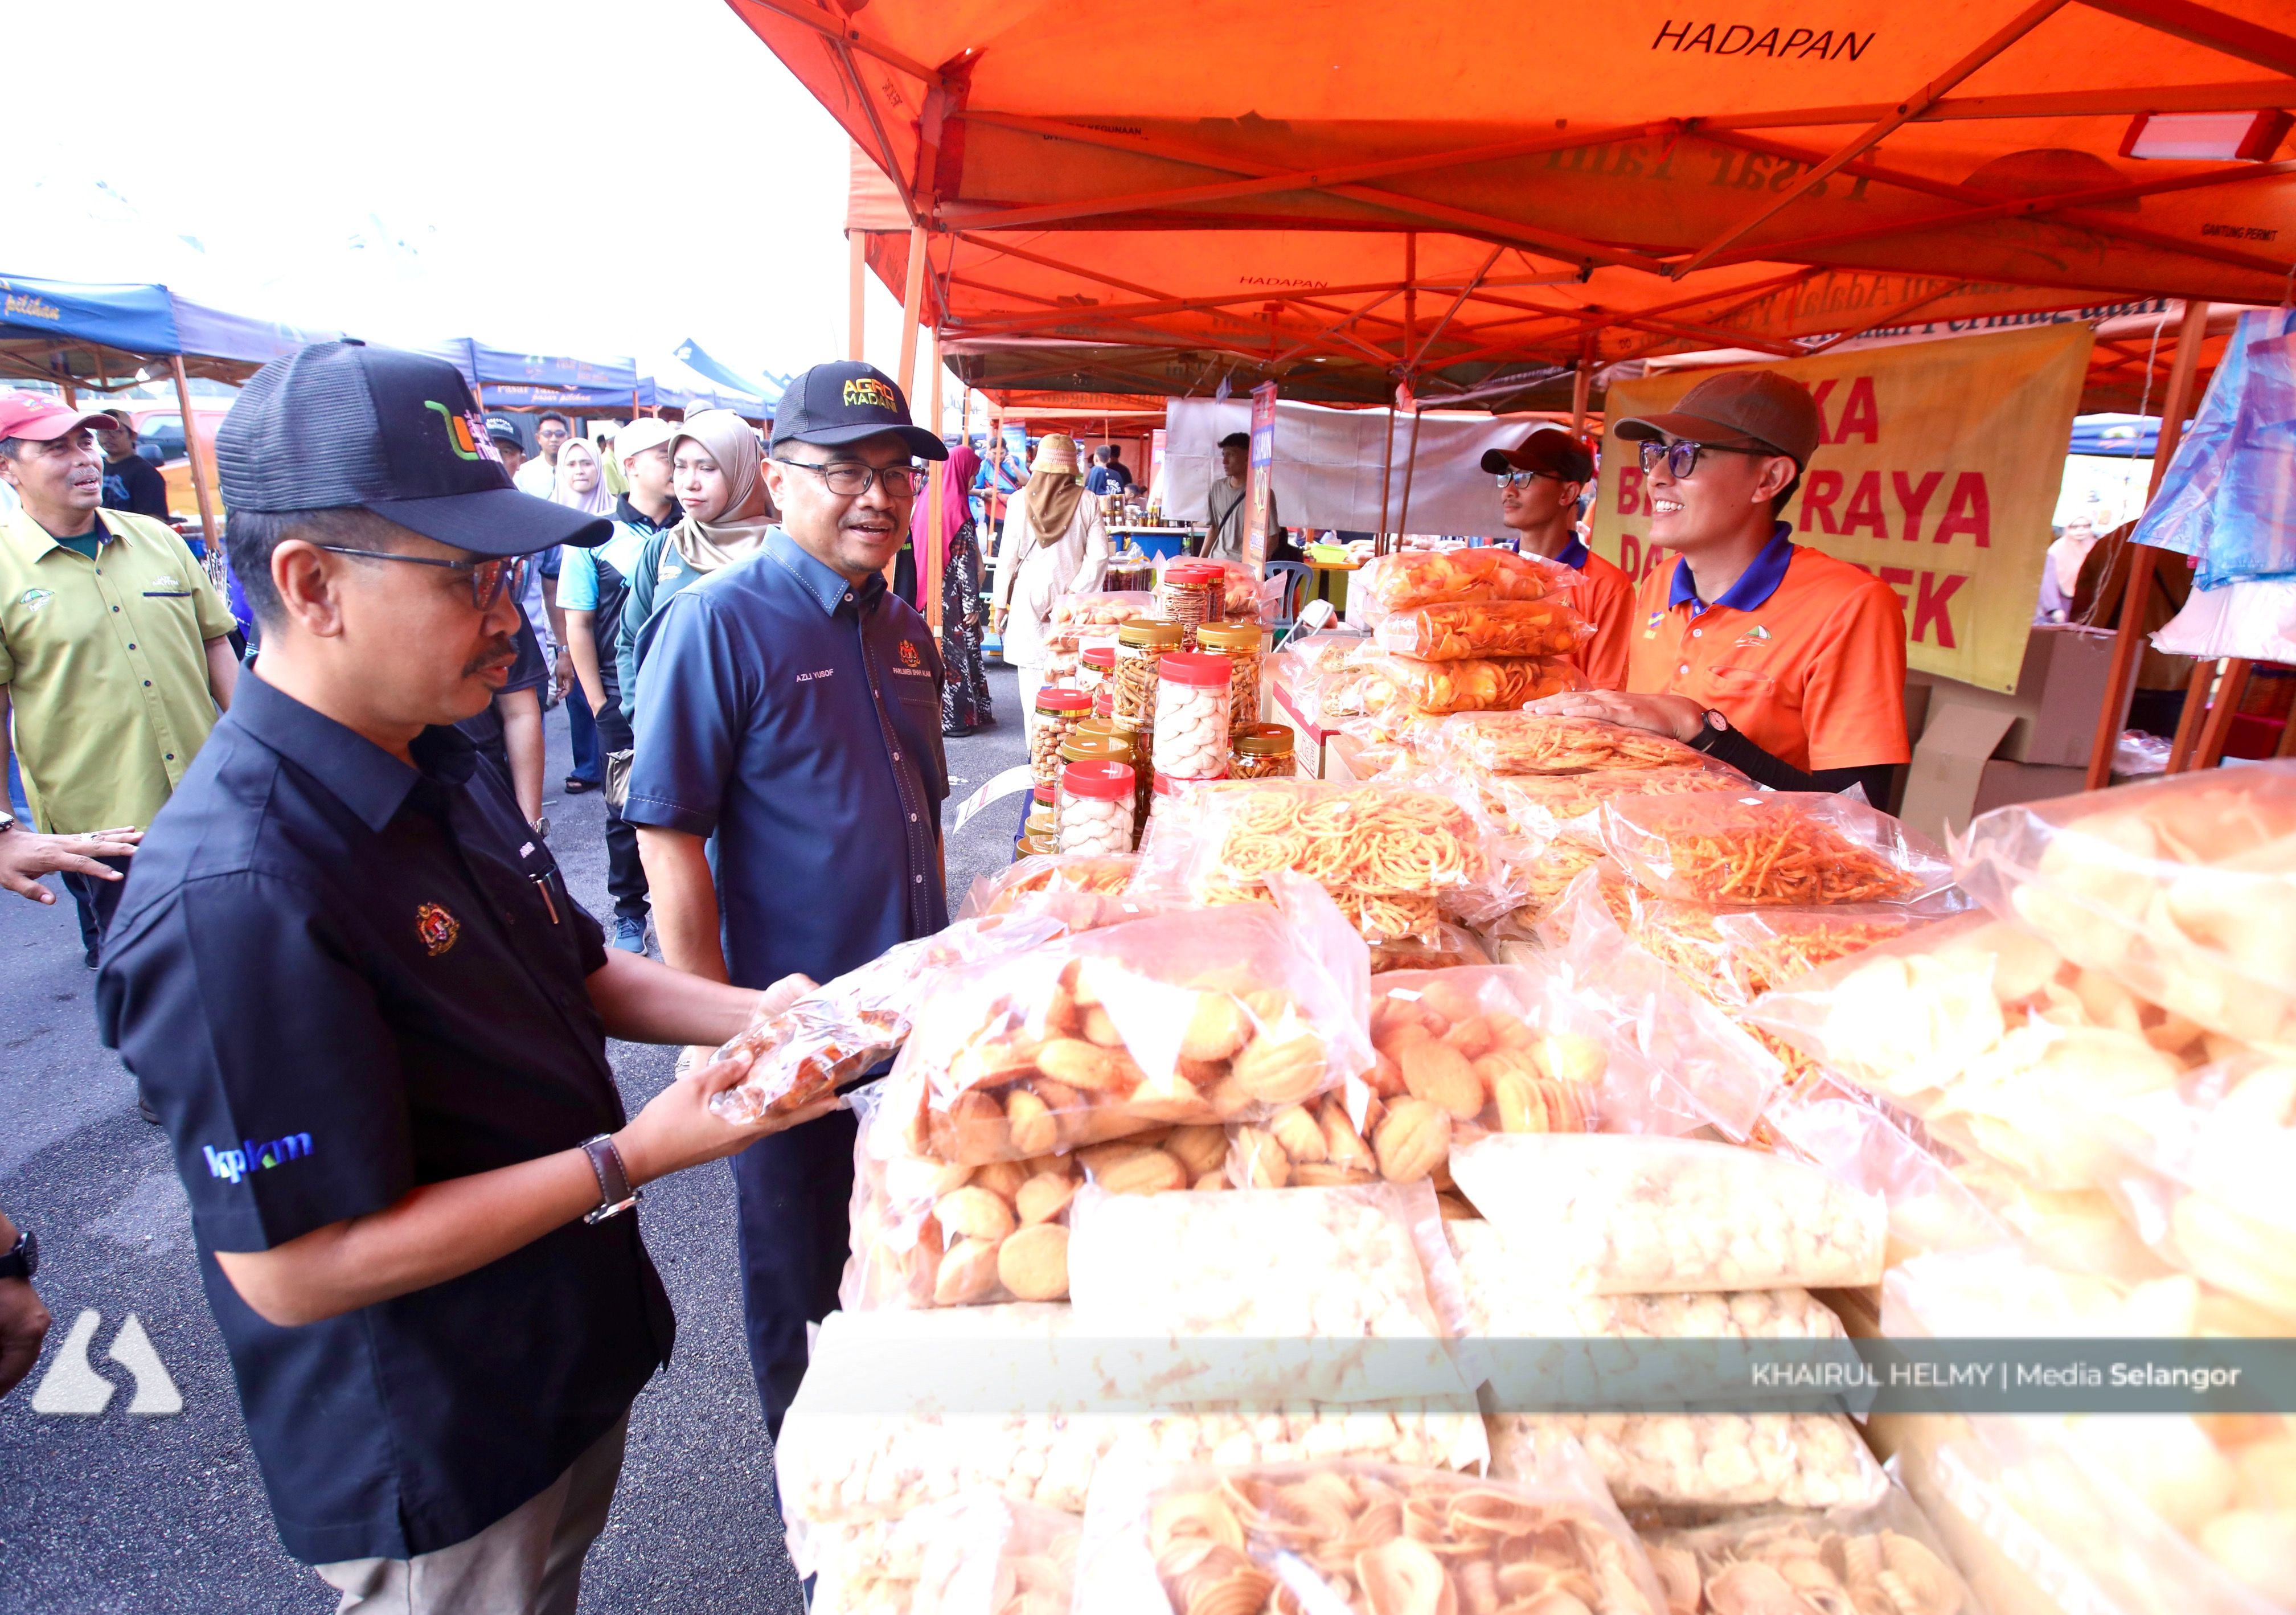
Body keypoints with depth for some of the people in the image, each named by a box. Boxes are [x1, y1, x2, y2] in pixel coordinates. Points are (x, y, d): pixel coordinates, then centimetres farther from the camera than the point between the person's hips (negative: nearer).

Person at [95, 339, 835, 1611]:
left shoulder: (443, 773, -2)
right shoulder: (232, 891, -32)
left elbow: (572, 972, 9)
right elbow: (292, 1268, -28)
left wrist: (743, 1014, -7)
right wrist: (632, 1157, -27)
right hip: (433, 1471, -8)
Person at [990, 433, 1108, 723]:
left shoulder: (1020, 501, -3)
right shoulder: (1087, 502, -3)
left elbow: (1008, 558, 0)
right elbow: (1099, 558, -9)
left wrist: (1001, 605, 8)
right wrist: (1070, 596, -8)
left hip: (1029, 600, 0)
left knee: (1033, 680, 4)